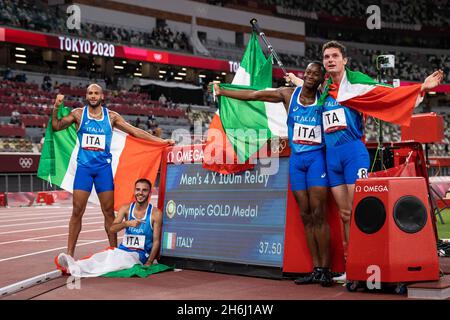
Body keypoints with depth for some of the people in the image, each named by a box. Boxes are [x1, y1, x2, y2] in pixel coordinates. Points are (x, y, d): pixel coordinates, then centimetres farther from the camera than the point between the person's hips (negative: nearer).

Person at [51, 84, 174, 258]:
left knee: (109, 211, 3)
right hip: (84, 166, -1)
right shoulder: (78, 114, 4)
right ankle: (69, 254, 1)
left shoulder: (111, 116, 5)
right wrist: (56, 108, -15)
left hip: (104, 167, 1)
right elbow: (56, 126, 1)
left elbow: (135, 131, 6)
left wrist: (162, 141, 1)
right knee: (77, 211, -4)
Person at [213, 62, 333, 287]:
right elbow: (253, 95, 9)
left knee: (318, 214, -10)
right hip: (296, 159, 3)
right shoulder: (288, 94, 5)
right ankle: (316, 269, 7)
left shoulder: (324, 99, 0)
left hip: (316, 157, -3)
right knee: (305, 216, 3)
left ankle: (325, 270, -5)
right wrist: (222, 92, 12)